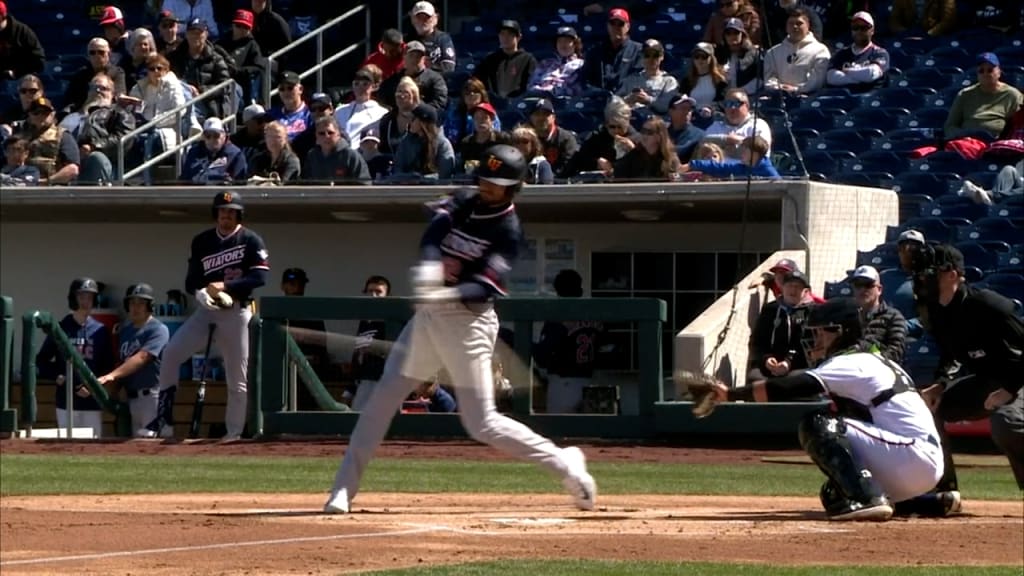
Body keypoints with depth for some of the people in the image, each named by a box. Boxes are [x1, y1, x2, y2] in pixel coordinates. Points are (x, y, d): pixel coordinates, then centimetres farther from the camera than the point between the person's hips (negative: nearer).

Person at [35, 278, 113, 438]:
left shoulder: (100, 330, 6)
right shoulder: (61, 328, 5)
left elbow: (108, 365, 5)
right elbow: (42, 360, 8)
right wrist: (57, 377, -7)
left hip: (92, 402, 0)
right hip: (66, 400, 0)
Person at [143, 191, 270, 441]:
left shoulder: (251, 241, -3)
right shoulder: (202, 242, 9)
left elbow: (260, 277, -13)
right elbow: (191, 281, 6)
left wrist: (225, 286, -23)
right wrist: (201, 293, -19)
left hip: (236, 312, -3)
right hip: (206, 309, 3)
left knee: (237, 378, -2)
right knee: (170, 354, -12)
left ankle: (234, 433, 6)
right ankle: (164, 420, -7)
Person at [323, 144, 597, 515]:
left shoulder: (508, 231, -9)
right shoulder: (461, 203, 6)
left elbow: (487, 286, -22)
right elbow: (433, 234, -13)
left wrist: (452, 293, -42)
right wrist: (428, 267, -34)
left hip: (468, 322, -6)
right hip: (428, 317, 6)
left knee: (483, 424, -8)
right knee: (382, 398, 2)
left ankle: (565, 463, 6)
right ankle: (343, 490, 6)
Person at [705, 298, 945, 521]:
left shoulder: (851, 364, -7)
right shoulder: (877, 362, 22)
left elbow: (788, 389, -16)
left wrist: (730, 394, -10)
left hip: (915, 460, -10)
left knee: (815, 424, -16)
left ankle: (864, 499, -26)